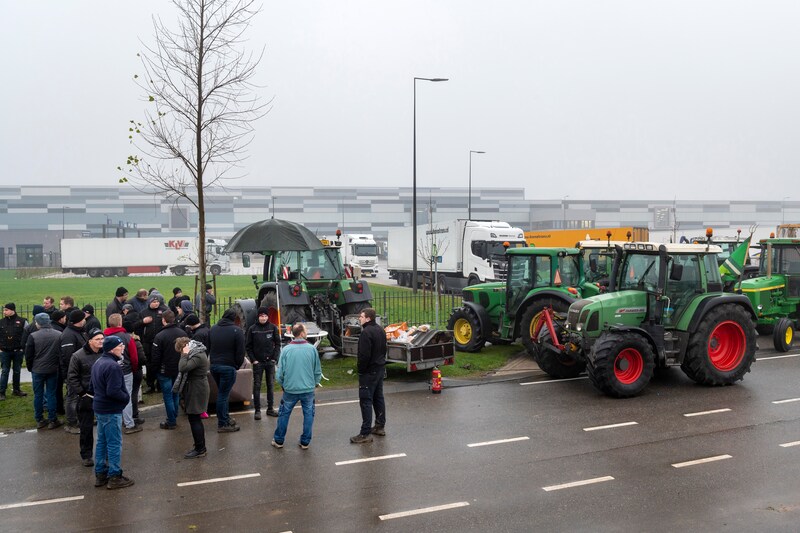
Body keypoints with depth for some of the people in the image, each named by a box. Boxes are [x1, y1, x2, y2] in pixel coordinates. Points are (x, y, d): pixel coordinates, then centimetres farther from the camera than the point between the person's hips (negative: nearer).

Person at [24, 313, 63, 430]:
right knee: (51, 394, 7)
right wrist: (59, 366, 14)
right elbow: (61, 353, 2)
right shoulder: (58, 335, -6)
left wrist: (30, 368, 11)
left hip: (37, 370, -1)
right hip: (53, 370, 1)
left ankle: (39, 420, 16)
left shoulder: (33, 336, -11)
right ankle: (52, 420, 9)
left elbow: (28, 355, -4)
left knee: (38, 395, 10)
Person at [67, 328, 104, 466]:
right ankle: (86, 455, 18)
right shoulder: (78, 356, -9)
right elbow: (72, 377, -6)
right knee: (86, 428, 6)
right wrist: (81, 393, -10)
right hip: (86, 397, -3)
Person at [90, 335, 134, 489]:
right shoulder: (113, 366, -22)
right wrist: (126, 397, -11)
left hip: (99, 408, 10)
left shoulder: (97, 363, 10)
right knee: (114, 444, 0)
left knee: (101, 442, 16)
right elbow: (113, 391, -26)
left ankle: (100, 474, 24)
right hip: (111, 411, -10)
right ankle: (114, 477, 7)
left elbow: (91, 388, 17)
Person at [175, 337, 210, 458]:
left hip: (196, 391, -11)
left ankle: (200, 449, 5)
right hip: (195, 390, 11)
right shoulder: (195, 352, 9)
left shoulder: (198, 356, -22)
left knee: (194, 419, -3)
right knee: (196, 420, 17)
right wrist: (185, 355, 3)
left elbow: (183, 368, -30)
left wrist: (184, 354, -21)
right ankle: (201, 447, 26)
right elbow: (183, 368, 16)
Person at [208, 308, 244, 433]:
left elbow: (208, 347, 14)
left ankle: (225, 418, 29)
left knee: (222, 393, 21)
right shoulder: (237, 331, -11)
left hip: (213, 365, 6)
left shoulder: (213, 328, 8)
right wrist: (237, 365, 2)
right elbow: (240, 352, -11)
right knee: (223, 394, -1)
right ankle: (222, 424, 7)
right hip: (228, 366, -6)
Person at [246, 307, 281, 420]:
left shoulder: (273, 328, 0)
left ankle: (270, 408, 18)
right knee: (257, 386, 0)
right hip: (258, 362, -1)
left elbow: (278, 344, 4)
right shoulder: (252, 329, -3)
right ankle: (257, 410, 6)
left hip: (270, 361, 1)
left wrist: (275, 358, -5)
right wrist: (253, 360, -6)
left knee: (271, 385, 8)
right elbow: (248, 346, 1)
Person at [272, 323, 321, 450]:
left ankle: (278, 440, 24)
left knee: (284, 413, 15)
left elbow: (280, 372, -3)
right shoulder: (312, 349, -7)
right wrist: (315, 383, 16)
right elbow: (318, 371, 1)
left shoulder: (286, 349, -7)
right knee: (308, 414, 13)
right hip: (308, 388, 0)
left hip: (290, 389, 1)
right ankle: (305, 442, 18)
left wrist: (283, 384, 15)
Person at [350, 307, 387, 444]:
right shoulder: (380, 330, 9)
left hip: (369, 371, -10)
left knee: (366, 401, -6)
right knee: (378, 398, 17)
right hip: (380, 369, 10)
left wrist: (361, 370, -13)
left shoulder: (366, 333, -22)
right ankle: (380, 427, 27)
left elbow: (364, 355, -25)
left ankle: (365, 433, -5)